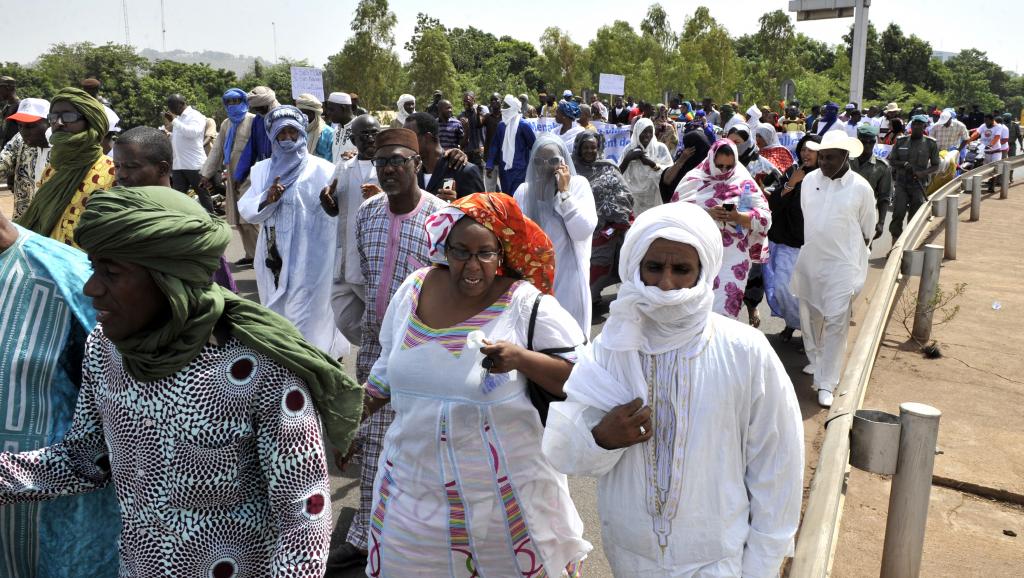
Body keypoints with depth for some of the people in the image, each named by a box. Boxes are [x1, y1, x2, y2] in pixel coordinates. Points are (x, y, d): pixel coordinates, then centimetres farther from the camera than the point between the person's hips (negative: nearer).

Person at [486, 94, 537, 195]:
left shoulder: (523, 125, -8)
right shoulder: (501, 125, 8)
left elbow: (534, 146, -4)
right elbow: (495, 145, 12)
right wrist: (490, 165, 5)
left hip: (519, 170, -5)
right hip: (504, 169, 6)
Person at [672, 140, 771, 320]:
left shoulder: (744, 182, 3)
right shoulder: (694, 179, 4)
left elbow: (765, 217, 0)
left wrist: (738, 217, -18)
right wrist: (707, 214, -17)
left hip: (733, 257, -1)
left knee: (725, 306, -6)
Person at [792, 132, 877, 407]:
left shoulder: (860, 188, -9)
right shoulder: (810, 180, 0)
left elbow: (867, 231, 1)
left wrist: (848, 251, 6)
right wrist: (812, 245, 15)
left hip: (842, 265, -4)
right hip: (809, 260, 4)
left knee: (836, 322, -6)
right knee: (810, 316, 16)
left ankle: (826, 383, -1)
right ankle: (815, 361, 38)